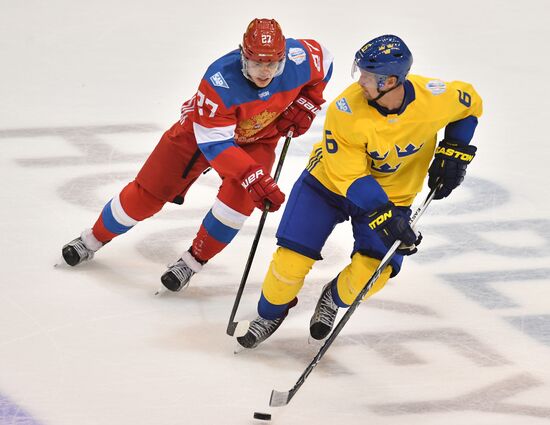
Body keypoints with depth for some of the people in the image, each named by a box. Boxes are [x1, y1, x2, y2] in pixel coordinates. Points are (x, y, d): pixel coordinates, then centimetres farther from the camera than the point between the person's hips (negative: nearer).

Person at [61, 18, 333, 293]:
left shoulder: (299, 59, -29)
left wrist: (304, 106, -14)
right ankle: (94, 239, 25)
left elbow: (323, 61, -3)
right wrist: (254, 179, -48)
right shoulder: (220, 80, -41)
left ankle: (193, 261, -2)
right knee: (148, 193, 0)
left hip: (257, 138, 2)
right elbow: (216, 144, -39)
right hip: (201, 131, -2)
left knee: (238, 196, -24)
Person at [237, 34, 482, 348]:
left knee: (372, 273, -16)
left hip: (393, 192, 2)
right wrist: (383, 219, -36)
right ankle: (270, 315, 22)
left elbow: (470, 102, 0)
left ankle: (334, 299, 20)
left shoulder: (434, 97, -25)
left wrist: (454, 153, -8)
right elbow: (350, 177, -27)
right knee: (293, 259, -10)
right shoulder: (346, 110, -32)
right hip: (331, 181, -2)